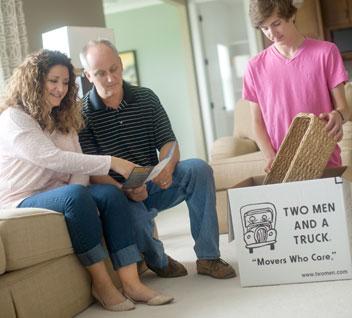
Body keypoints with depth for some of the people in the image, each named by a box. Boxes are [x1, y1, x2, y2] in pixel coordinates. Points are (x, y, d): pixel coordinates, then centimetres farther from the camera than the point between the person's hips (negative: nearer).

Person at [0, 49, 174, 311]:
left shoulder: (63, 121, 16)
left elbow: (77, 167, 4)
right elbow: (53, 159, -23)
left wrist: (76, 195, -19)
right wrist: (111, 162, -26)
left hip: (59, 198, 7)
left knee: (109, 193, -21)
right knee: (74, 195, -35)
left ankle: (131, 282, -27)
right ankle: (101, 283, -26)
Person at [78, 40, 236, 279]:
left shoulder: (146, 98, 6)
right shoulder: (83, 115, -7)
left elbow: (168, 142, 2)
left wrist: (166, 169, -21)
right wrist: (125, 190, -31)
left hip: (154, 186, 4)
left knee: (198, 168, -21)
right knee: (136, 215, -37)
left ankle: (208, 257, -16)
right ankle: (158, 260, 0)